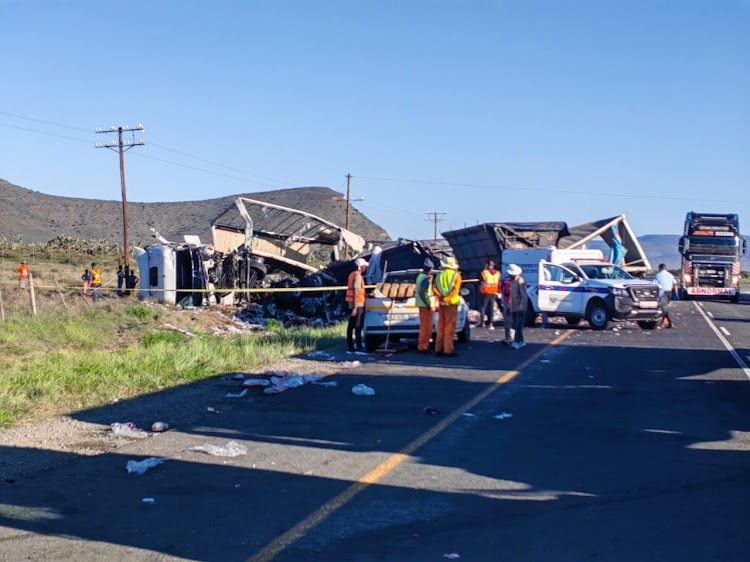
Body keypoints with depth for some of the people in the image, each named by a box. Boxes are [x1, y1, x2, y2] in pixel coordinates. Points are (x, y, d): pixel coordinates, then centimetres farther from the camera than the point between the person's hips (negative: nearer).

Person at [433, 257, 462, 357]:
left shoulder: (439, 275, 9)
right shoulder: (456, 275, -3)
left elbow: (434, 289, -1)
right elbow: (455, 289, -14)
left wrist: (442, 297, -10)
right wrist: (447, 299, -13)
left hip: (441, 303, 4)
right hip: (451, 303, -4)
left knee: (441, 326, 12)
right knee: (450, 327, -3)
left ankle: (438, 349, 14)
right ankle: (448, 350, -6)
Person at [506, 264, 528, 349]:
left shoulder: (520, 281, -12)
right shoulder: (512, 281, 14)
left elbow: (524, 295, -16)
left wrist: (521, 307, -21)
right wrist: (509, 306, 21)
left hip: (520, 308, -9)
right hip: (513, 308, 9)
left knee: (518, 325, -13)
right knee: (516, 325, 11)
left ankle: (516, 342, -18)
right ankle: (521, 341, 19)